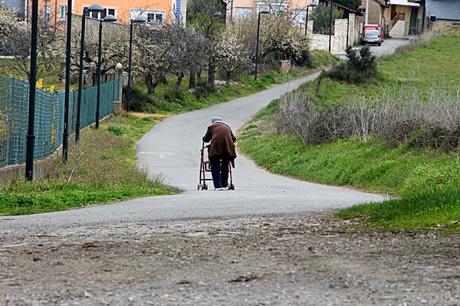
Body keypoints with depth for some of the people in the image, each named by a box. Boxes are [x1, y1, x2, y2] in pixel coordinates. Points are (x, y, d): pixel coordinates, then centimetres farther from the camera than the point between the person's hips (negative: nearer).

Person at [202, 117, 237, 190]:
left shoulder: (211, 127, 17)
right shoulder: (227, 126, 26)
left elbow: (206, 139, 24)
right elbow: (233, 138, 26)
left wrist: (204, 138, 47)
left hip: (216, 148, -3)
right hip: (227, 148, 3)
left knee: (215, 168, 5)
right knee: (225, 167, 17)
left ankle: (218, 186, -5)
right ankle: (224, 185, 18)